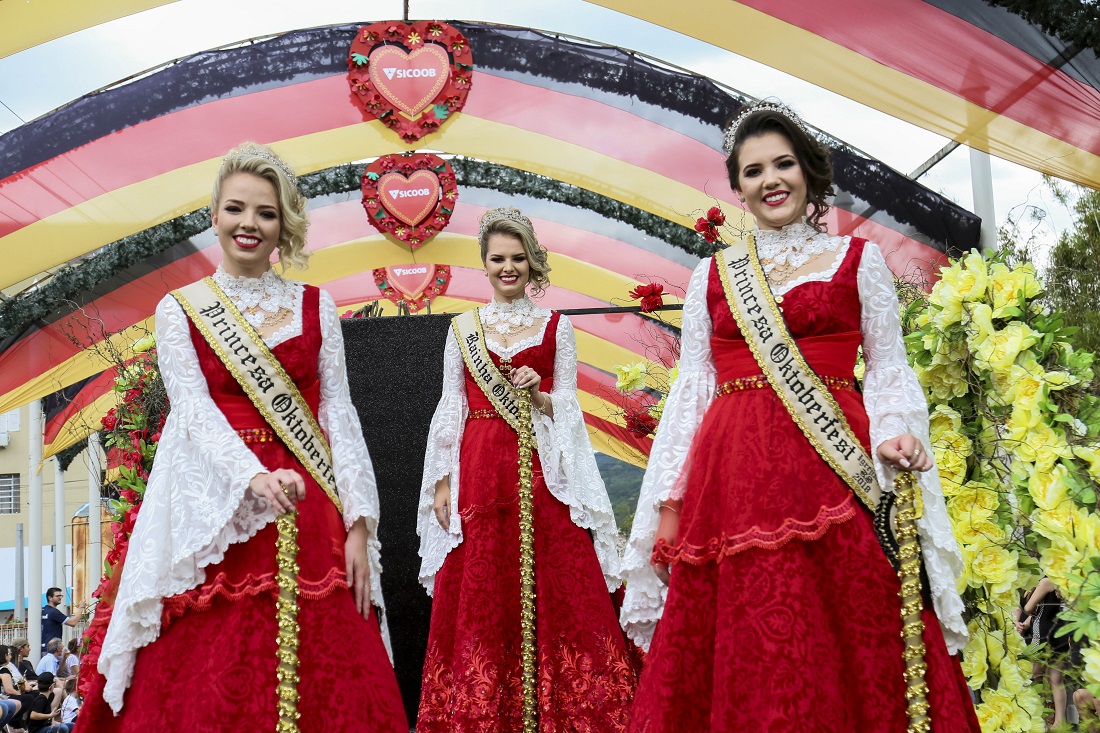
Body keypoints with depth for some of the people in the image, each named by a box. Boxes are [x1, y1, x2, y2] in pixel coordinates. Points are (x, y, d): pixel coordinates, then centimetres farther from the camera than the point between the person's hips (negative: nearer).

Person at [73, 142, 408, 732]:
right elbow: (194, 411, -6)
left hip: (310, 514, 2)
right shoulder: (179, 309, 6)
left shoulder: (315, 305, 10)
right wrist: (255, 478, -24)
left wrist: (357, 526, -5)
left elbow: (337, 412, 5)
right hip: (216, 512, -1)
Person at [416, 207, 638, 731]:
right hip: (478, 468, 1)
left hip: (543, 469, -1)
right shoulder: (463, 327, 11)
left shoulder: (556, 326, 9)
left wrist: (538, 396, -14)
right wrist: (442, 481, 2)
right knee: (479, 594, 0)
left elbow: (568, 406, 7)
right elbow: (450, 408, 9)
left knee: (555, 591, -4)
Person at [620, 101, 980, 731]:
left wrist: (894, 434, -13)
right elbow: (692, 389, 12)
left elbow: (890, 369, 8)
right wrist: (671, 503, 4)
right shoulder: (712, 275, 14)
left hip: (834, 468, -1)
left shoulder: (859, 259, 10)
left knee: (850, 652, -4)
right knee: (740, 667, 1)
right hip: (734, 478, 2)